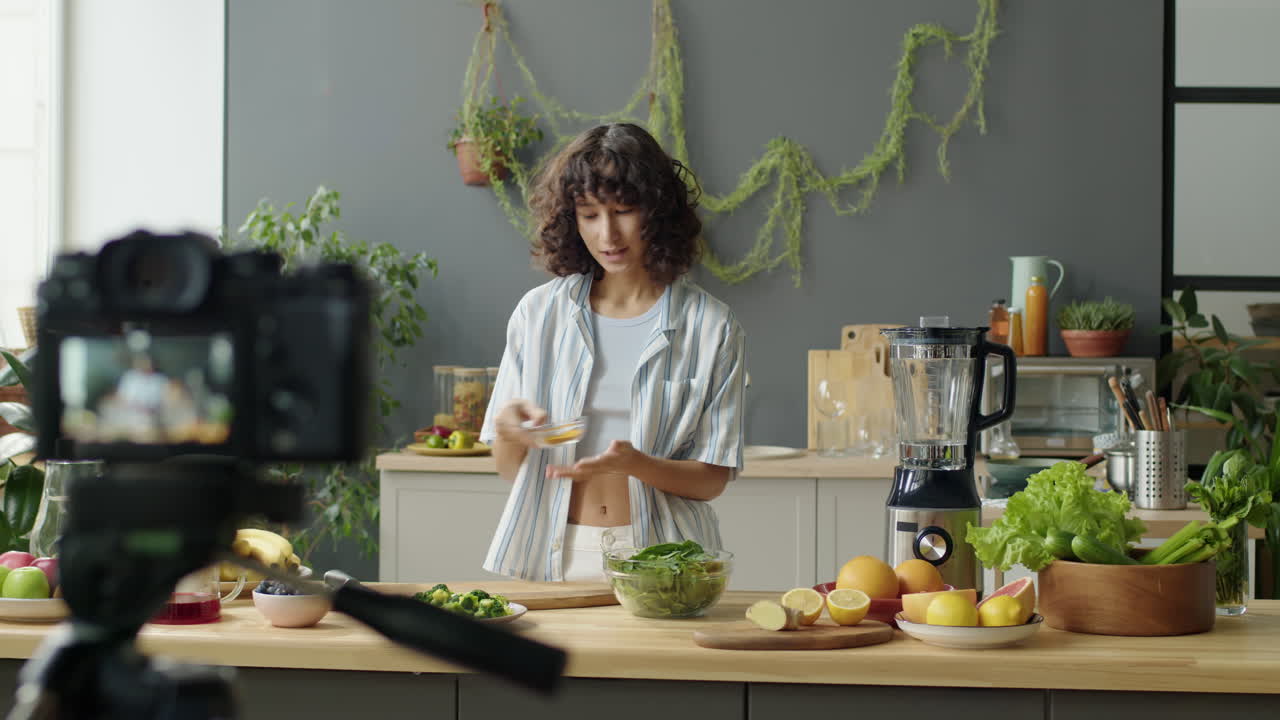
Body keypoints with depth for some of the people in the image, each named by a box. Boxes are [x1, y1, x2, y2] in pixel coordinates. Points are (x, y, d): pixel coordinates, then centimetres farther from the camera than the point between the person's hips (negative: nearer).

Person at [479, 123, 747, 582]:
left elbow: (711, 480, 1)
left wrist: (633, 463, -17)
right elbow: (508, 469, 11)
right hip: (553, 557, 2)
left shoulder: (710, 328, 2)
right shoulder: (538, 313, 9)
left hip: (658, 562, -1)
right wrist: (511, 435, -11)